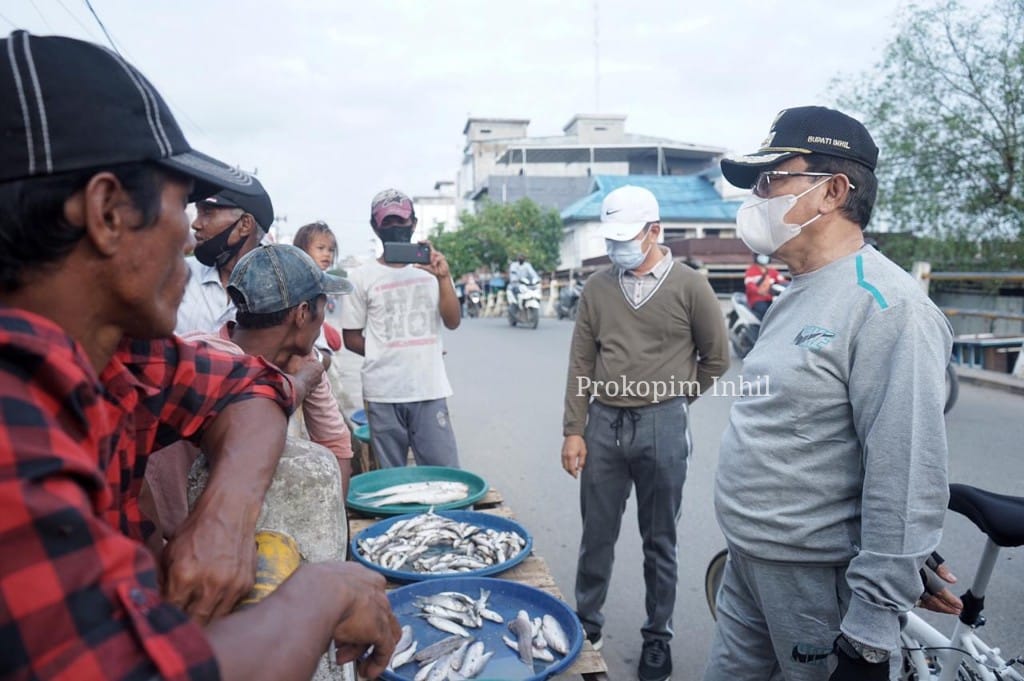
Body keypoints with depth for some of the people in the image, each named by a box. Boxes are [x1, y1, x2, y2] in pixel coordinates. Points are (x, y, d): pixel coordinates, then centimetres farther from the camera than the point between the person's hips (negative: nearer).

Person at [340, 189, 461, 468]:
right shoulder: (362, 276, 1)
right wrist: (387, 355, -2)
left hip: (429, 391, 1)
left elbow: (452, 322, -4)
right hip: (382, 393, -1)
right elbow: (351, 337, 6)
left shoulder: (432, 268, 6)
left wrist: (443, 278, -17)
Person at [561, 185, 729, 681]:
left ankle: (658, 636, 30)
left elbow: (716, 357, 4)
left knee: (659, 541, 12)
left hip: (661, 427, -2)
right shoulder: (596, 289, 4)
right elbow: (580, 364, 4)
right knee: (597, 534, 13)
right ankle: (587, 622, 33)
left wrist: (673, 398, 11)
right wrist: (573, 430, 0)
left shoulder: (688, 286, -4)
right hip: (603, 423, 3)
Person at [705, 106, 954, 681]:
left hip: (820, 578, -8)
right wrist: (746, 543, 19)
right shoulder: (797, 296, 9)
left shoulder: (886, 306, -19)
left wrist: (874, 623, -20)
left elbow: (908, 481, -22)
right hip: (748, 565, 8)